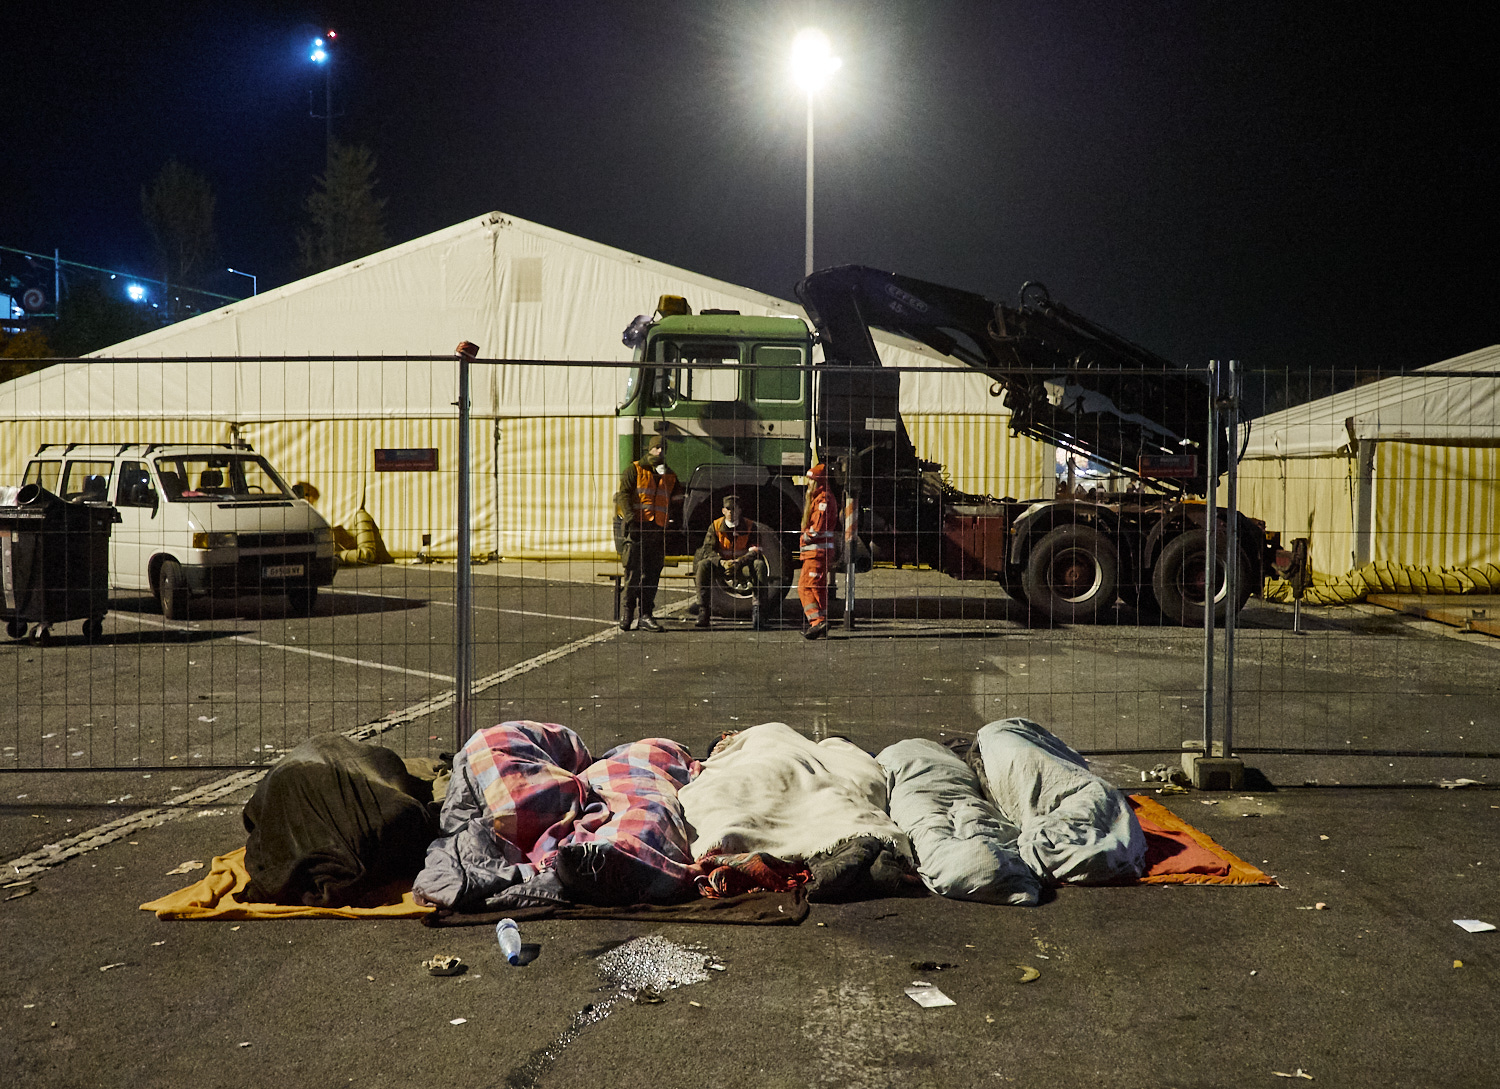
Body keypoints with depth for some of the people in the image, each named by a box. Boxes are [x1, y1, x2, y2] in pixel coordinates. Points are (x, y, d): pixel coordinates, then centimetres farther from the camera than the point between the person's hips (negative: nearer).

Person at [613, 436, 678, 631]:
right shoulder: (635, 470, 5)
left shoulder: (670, 477, 18)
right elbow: (623, 494, -5)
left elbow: (674, 502, 23)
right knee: (635, 570, -8)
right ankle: (628, 609, 5)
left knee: (652, 574, 2)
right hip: (636, 527, -4)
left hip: (658, 529, 4)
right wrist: (630, 518, -18)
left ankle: (646, 614, 7)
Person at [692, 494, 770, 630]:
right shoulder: (715, 526, 1)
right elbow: (707, 549, -10)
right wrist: (722, 562, -30)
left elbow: (755, 551, -13)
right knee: (703, 565, -27)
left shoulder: (750, 527, -2)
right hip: (722, 567, 1)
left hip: (743, 568, -1)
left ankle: (757, 610, -32)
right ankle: (703, 611, -30)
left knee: (759, 565, -32)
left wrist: (738, 562, -31)